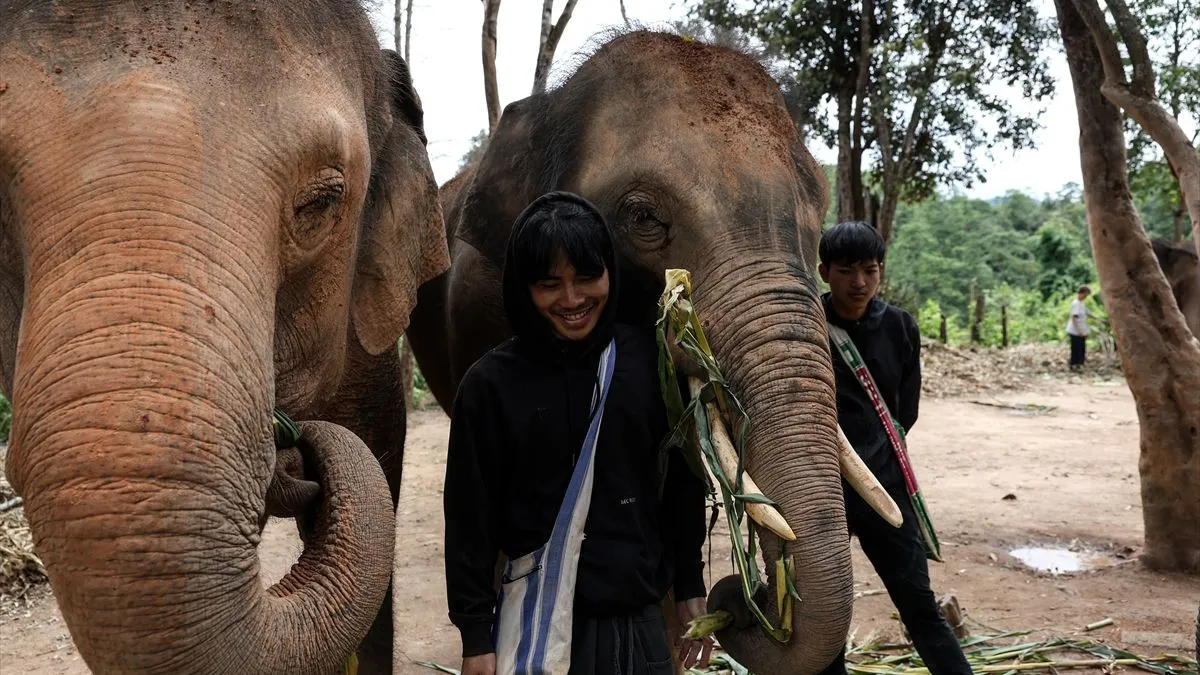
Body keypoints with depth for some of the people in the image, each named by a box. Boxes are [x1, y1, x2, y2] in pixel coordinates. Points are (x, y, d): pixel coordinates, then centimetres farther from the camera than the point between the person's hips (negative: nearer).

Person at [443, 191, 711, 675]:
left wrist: (689, 589, 8)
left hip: (641, 619, 2)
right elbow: (471, 514, -5)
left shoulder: (649, 359, -3)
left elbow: (683, 477, 5)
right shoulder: (492, 384, -9)